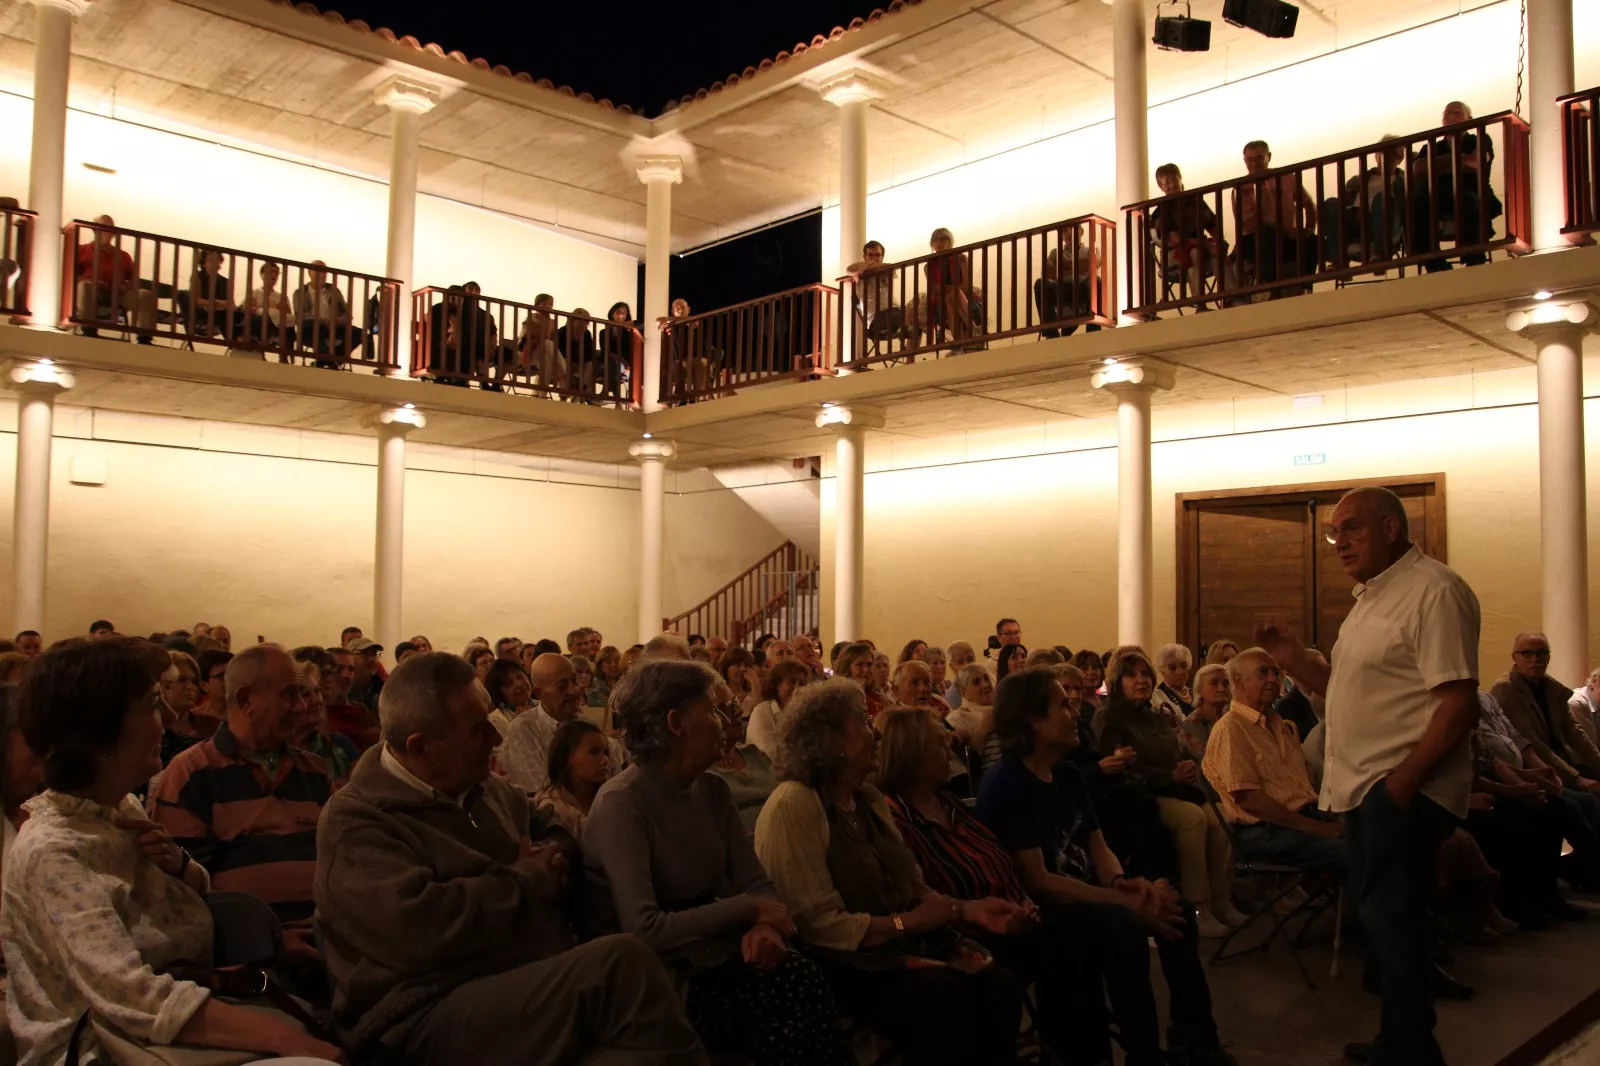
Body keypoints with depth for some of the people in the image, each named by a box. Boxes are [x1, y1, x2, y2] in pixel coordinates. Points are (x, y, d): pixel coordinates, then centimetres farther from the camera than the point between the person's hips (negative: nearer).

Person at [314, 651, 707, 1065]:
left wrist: (553, 860, 8)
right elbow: (420, 928, -22)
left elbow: (553, 833, 34)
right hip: (429, 1022, -7)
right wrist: (529, 879, -7)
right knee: (621, 961, -29)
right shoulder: (354, 822, -7)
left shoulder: (489, 790, 17)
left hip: (540, 986, 7)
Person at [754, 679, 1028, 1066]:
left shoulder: (869, 799, 13)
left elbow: (913, 890, 13)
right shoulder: (793, 806, -16)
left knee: (999, 985, -16)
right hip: (842, 962, -8)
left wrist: (967, 908, -5)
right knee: (945, 997, -31)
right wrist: (906, 923, -14)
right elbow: (821, 925, -20)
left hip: (899, 946, 8)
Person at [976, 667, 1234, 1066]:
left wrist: (1120, 882, -14)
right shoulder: (1005, 785, -20)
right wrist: (1125, 901, -25)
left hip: (1085, 894, 9)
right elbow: (1037, 881, -24)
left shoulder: (1068, 774, 9)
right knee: (1123, 925, -31)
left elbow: (1098, 847, 10)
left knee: (1177, 907, -1)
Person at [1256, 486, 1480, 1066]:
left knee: (1394, 921, -2)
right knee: (1383, 917, 17)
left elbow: (1459, 704, -20)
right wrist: (1295, 661, 7)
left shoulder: (1434, 591, -14)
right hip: (1364, 789, 9)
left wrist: (1402, 782, -21)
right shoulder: (1371, 596, 17)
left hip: (1403, 790, -9)